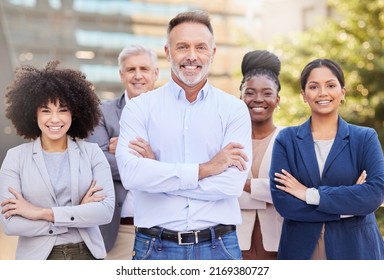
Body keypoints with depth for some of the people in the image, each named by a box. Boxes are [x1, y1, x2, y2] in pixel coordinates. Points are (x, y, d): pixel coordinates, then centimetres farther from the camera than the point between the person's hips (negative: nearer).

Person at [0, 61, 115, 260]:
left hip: (87, 255, 1)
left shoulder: (92, 152, -2)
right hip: (38, 258, -1)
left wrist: (40, 212, -17)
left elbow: (106, 210, -14)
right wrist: (79, 215, -15)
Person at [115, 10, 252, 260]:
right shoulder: (139, 108, 1)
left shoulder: (234, 110, 1)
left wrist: (156, 172, -11)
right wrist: (204, 169, -15)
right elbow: (130, 173, -15)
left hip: (218, 247, 0)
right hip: (156, 248, 0)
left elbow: (232, 183, -12)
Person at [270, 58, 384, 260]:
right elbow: (281, 200, -8)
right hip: (301, 250, 0)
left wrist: (311, 194, -13)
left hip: (355, 248, 0)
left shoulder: (365, 138, 4)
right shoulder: (287, 139, 4)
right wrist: (347, 206, -12)